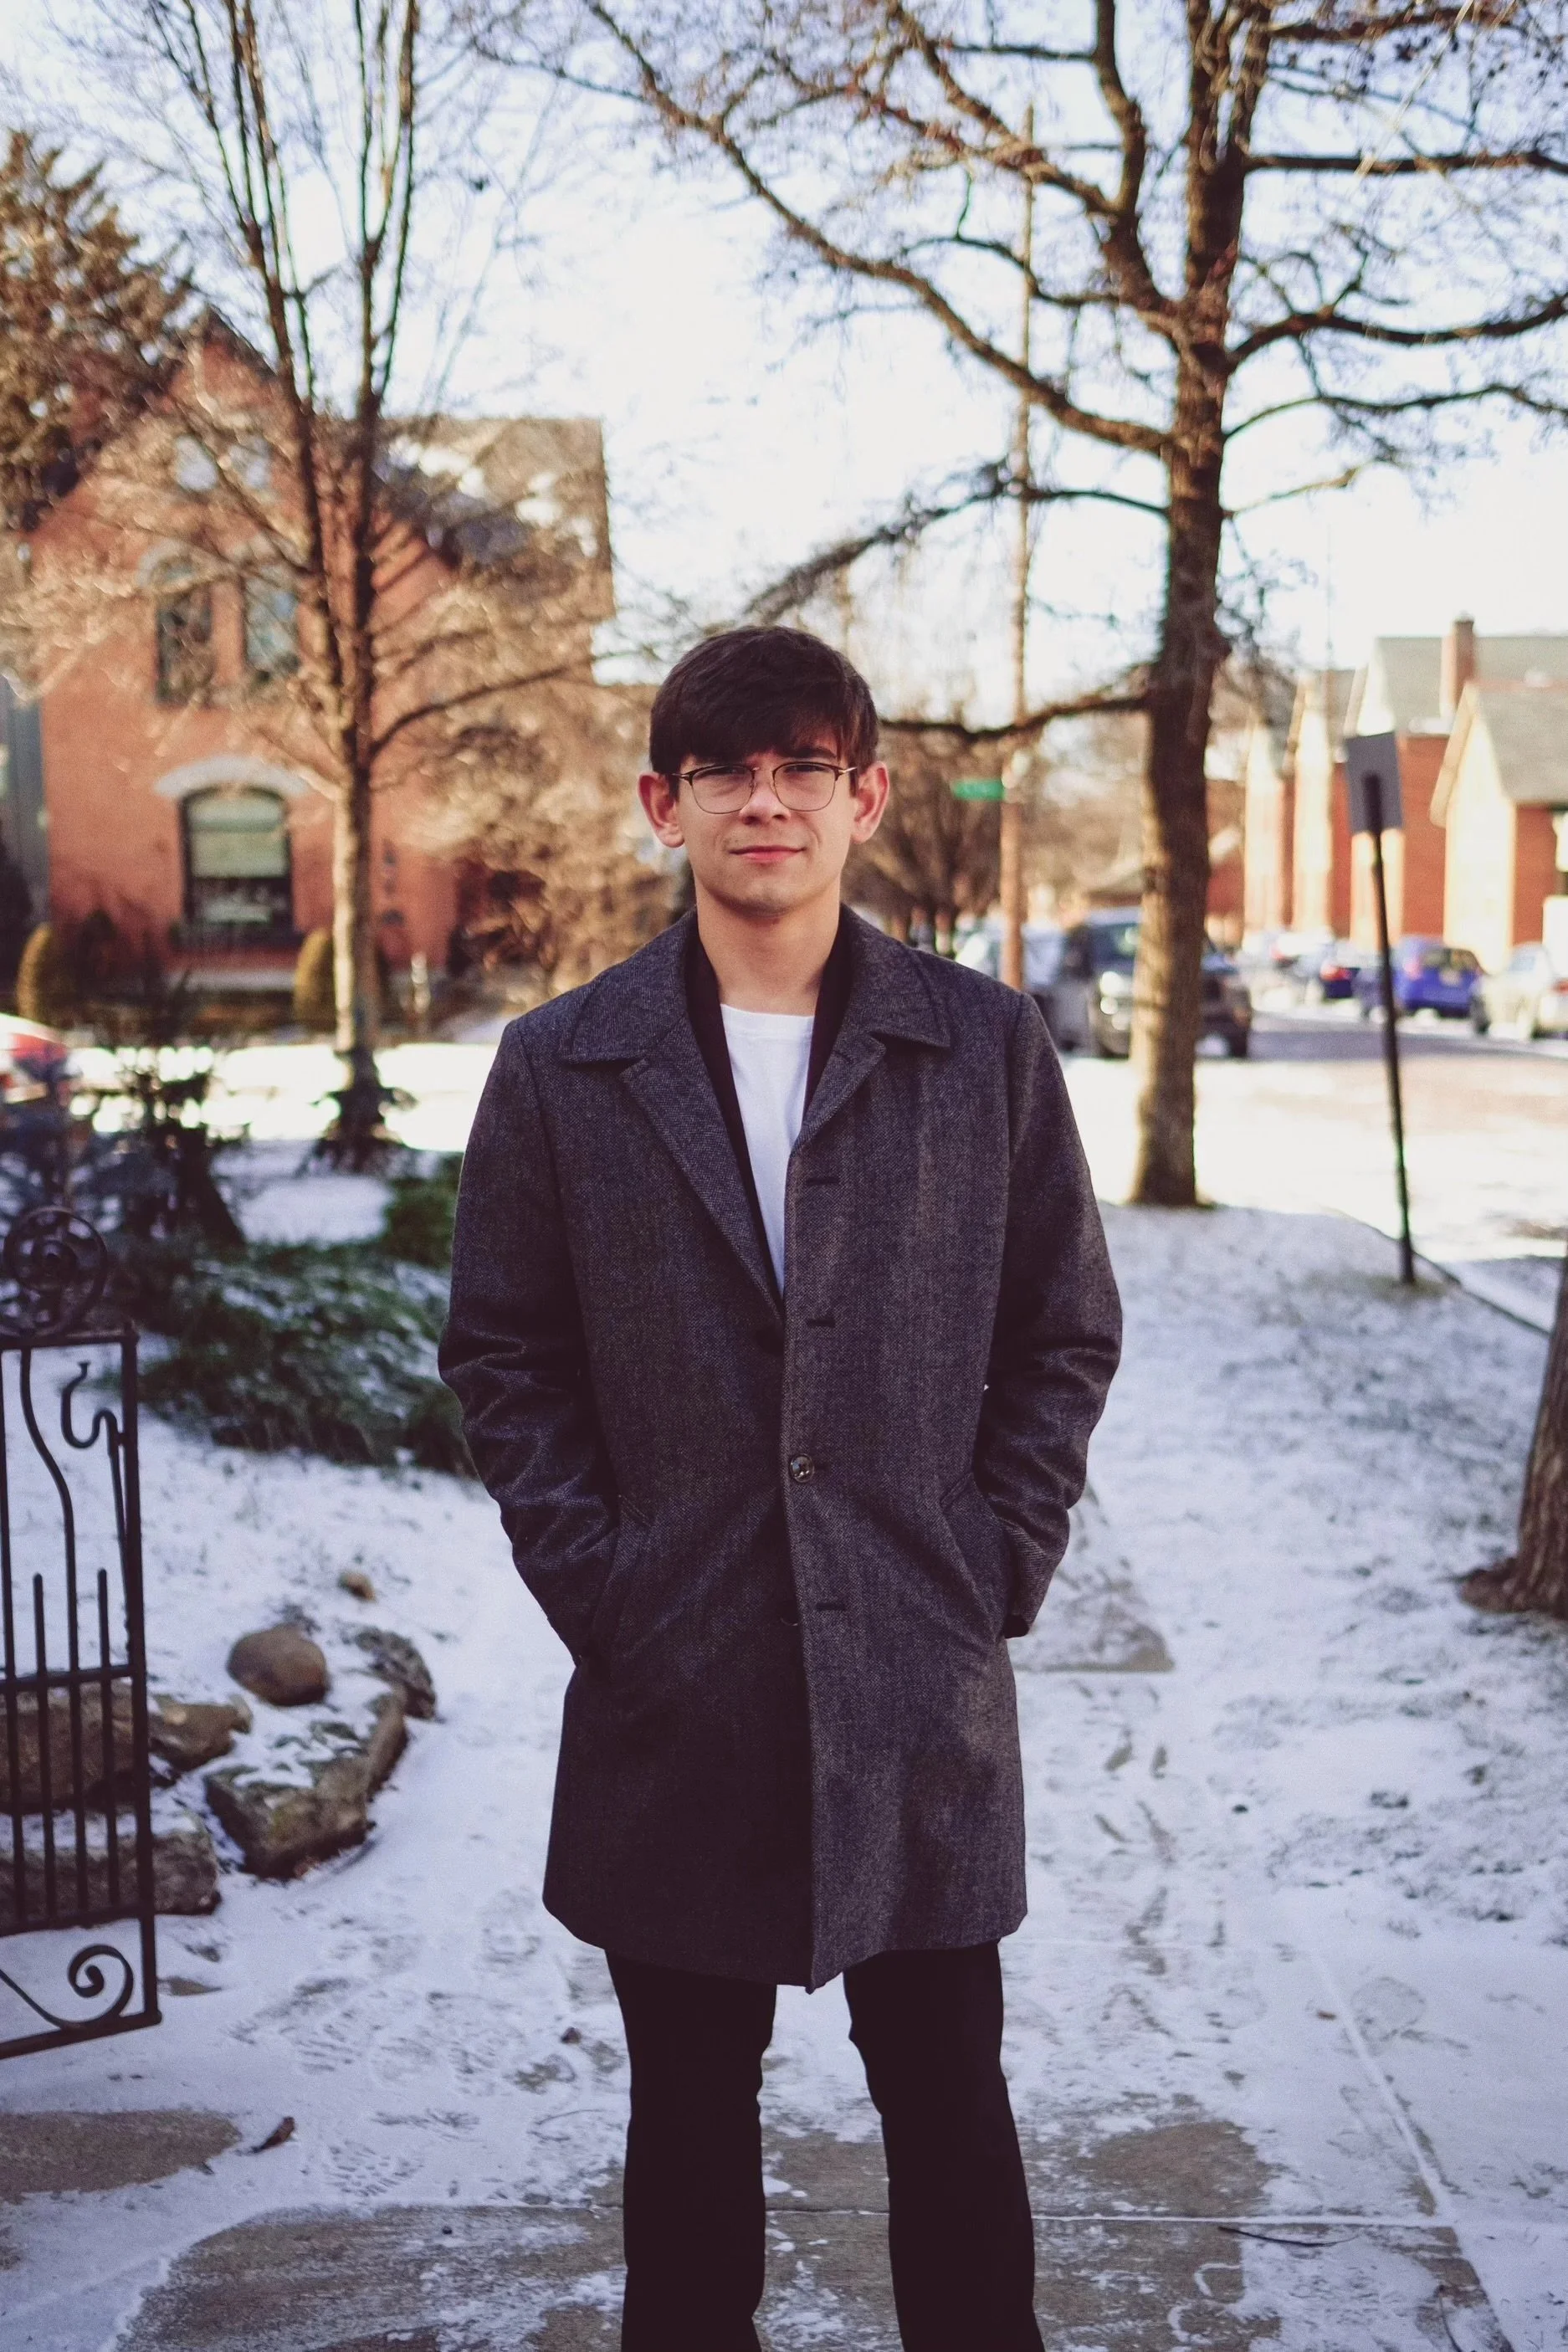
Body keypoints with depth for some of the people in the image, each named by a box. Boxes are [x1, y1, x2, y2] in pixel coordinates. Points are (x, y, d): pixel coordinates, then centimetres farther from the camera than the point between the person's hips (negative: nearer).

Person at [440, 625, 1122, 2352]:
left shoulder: (986, 1047, 0)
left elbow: (1065, 1336, 5)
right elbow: (503, 1356, 5)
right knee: (691, 2105, 15)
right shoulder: (562, 1067, 1)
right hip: (675, 1688, 1)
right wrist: (589, 1581, -3)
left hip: (919, 1682, 0)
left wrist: (997, 1570, -2)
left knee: (948, 2099, 11)